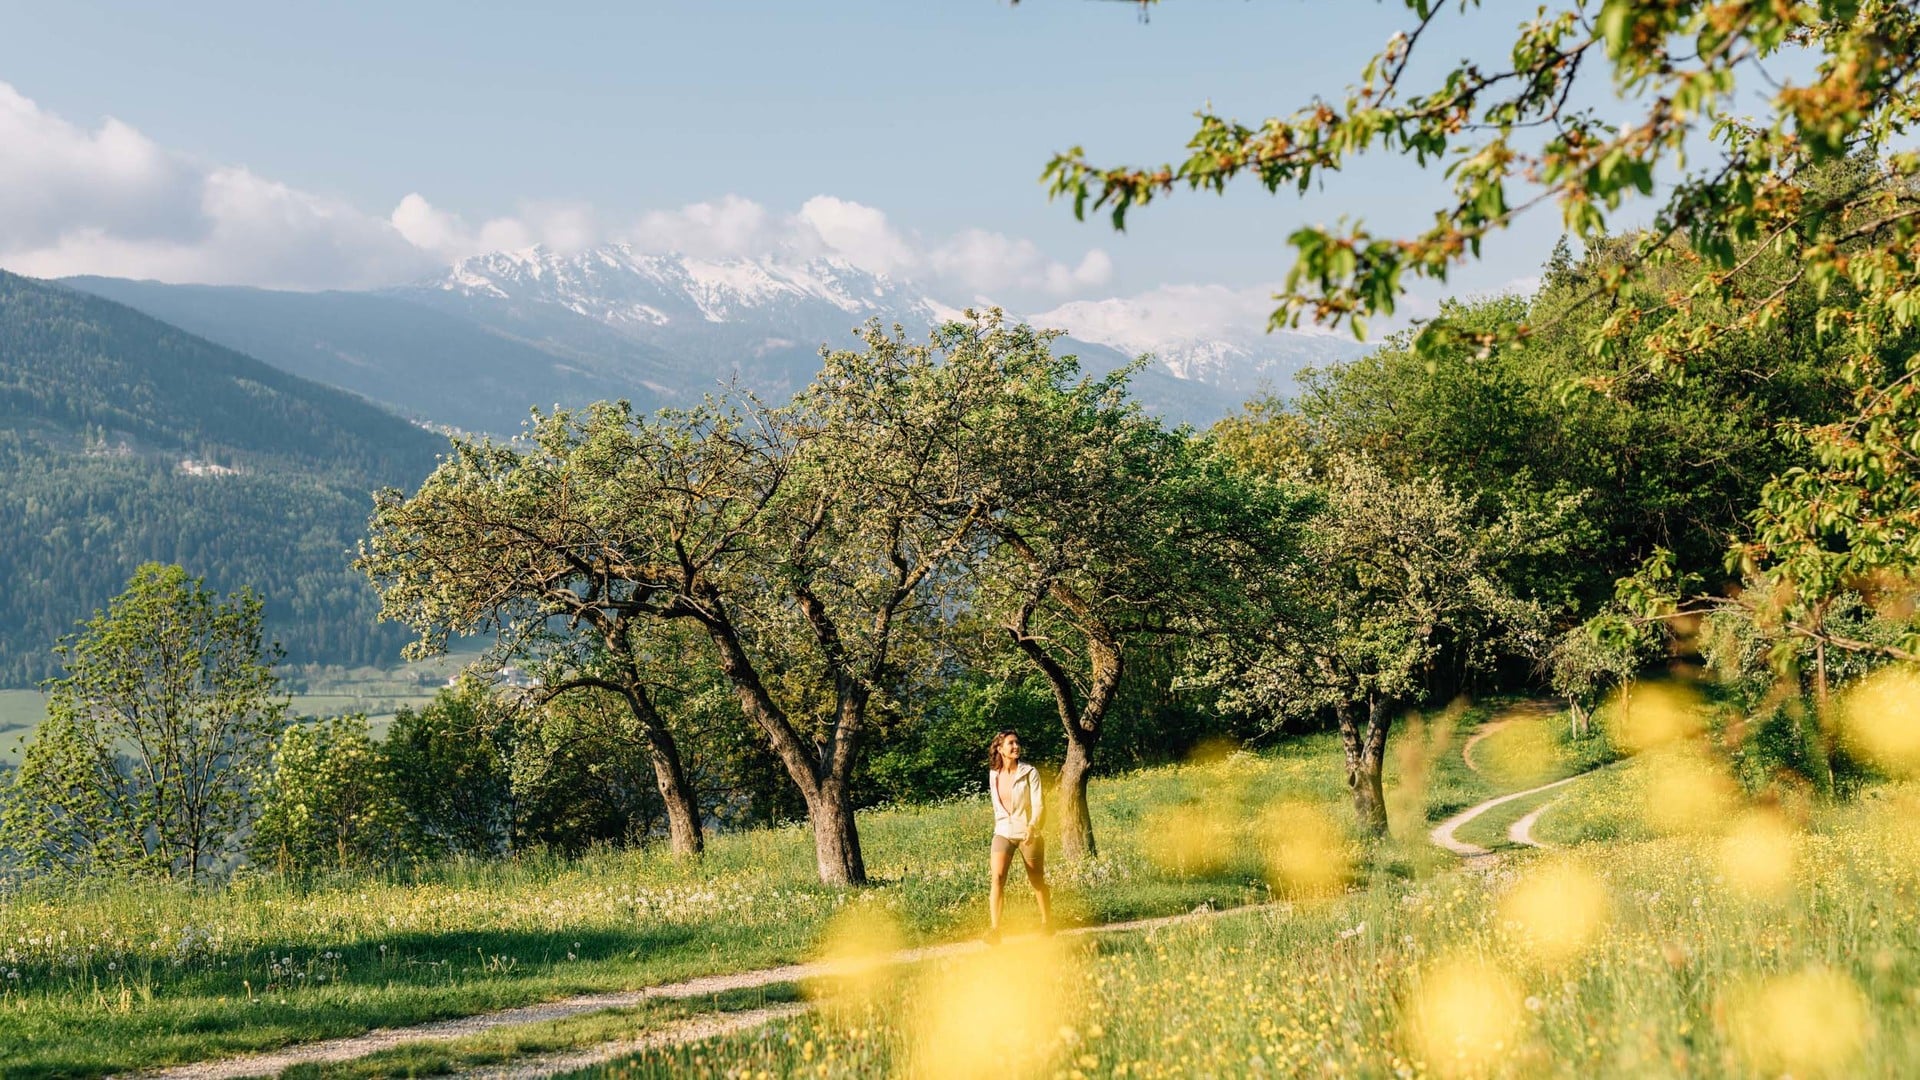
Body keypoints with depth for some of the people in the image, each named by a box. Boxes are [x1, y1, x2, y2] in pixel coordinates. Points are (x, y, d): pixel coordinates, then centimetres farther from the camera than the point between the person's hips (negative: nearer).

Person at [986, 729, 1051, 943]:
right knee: (998, 878, -16)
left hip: (1028, 833, -2)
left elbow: (1038, 804, -14)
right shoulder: (993, 774, 3)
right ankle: (994, 928, -21)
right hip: (1003, 832, 2)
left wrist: (1032, 827, -29)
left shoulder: (1030, 773, -9)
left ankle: (1047, 922, 30)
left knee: (1037, 881, 11)